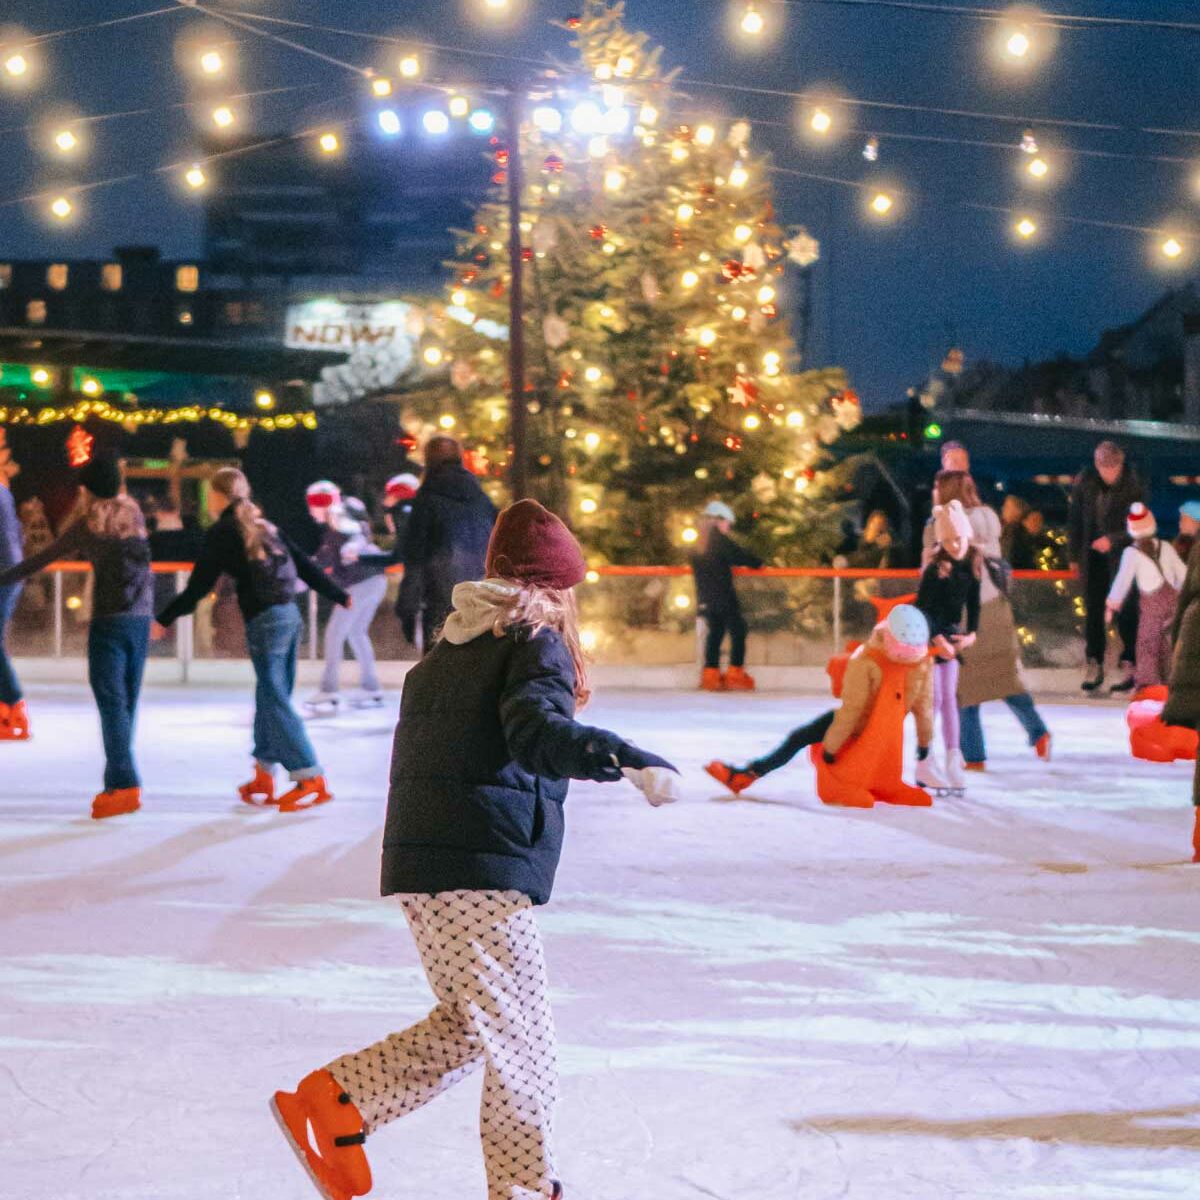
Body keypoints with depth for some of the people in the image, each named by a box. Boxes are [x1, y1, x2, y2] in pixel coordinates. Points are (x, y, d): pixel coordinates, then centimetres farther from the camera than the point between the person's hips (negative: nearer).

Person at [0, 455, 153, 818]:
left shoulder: (89, 522, -2)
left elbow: (45, 557, 4)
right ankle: (118, 779, 12)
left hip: (109, 620, -5)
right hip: (141, 617, 5)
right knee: (127, 702, 10)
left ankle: (124, 785, -17)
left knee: (111, 702, -8)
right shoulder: (133, 513, 9)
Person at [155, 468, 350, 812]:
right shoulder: (264, 526, 16)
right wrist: (340, 596, 24)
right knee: (271, 696, 15)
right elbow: (304, 564, 16)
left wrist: (165, 619, 1)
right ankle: (263, 777, 22)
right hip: (289, 615, 8)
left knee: (275, 701, -5)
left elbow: (199, 586, -6)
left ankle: (312, 780, -11)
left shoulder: (222, 533, -4)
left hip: (264, 621, -8)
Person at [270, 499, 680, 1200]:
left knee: (469, 1025, 16)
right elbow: (537, 732, -25)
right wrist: (629, 760, -41)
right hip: (485, 871, -8)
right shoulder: (538, 644, -5)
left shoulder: (447, 651, 20)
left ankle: (332, 1102, 9)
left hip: (419, 868, 8)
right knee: (521, 1043, 0)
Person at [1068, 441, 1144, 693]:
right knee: (1093, 611, 5)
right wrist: (1075, 556, 10)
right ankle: (1095, 666, 13)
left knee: (1126, 611, -6)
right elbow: (1075, 519, 8)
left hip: (1122, 554, -3)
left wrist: (1113, 539, -19)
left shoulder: (1133, 483, -9)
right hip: (1092, 555, 3)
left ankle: (1129, 666, -1)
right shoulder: (1085, 481, -2)